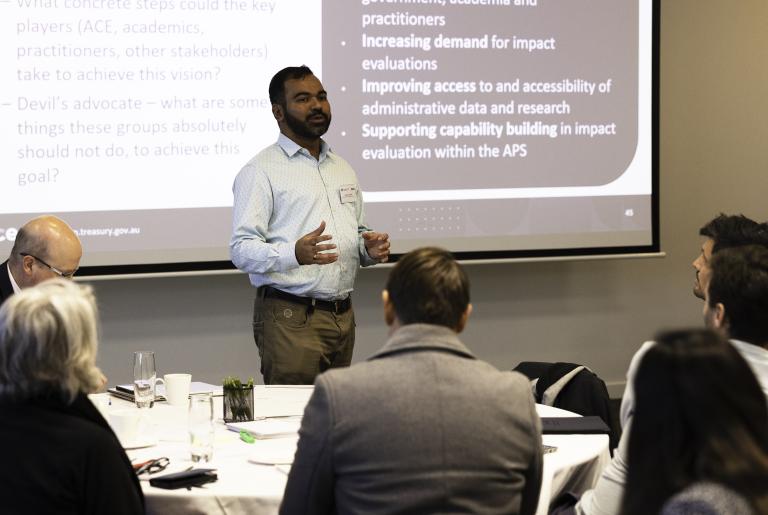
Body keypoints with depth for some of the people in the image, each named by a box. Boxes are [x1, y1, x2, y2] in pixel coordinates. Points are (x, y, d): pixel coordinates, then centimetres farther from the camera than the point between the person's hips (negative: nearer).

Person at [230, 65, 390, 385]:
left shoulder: (342, 169, 19)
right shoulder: (261, 171, -5)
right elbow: (242, 250, -13)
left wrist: (370, 249, 4)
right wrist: (296, 254, -31)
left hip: (343, 316, 7)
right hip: (291, 319, -7)